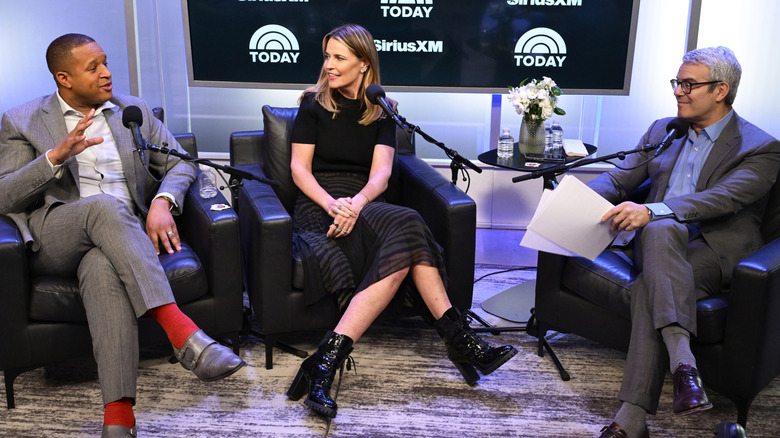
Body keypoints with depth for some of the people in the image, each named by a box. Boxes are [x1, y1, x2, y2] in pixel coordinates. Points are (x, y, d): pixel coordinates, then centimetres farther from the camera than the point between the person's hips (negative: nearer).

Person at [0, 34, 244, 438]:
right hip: (53, 239, -1)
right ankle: (181, 331, -47)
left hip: (118, 234, 1)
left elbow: (180, 163, 13)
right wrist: (57, 156, -15)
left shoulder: (134, 111, 18)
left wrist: (162, 203, -9)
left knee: (102, 268, -38)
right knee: (104, 205, -38)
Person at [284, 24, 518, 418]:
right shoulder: (314, 104, 7)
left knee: (402, 251, -33)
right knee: (407, 225, -32)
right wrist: (332, 204, -20)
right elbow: (299, 168, 0)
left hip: (365, 205, 4)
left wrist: (358, 202, -22)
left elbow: (381, 172, 1)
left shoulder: (381, 111, 13)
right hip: (319, 206, -4)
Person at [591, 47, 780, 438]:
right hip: (660, 245, 4)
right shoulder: (663, 131, 20)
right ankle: (683, 362, -45)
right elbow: (618, 179, 15)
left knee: (648, 288, -35)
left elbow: (721, 198, -18)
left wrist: (651, 211, -34)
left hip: (715, 253, -4)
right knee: (659, 231, -35)